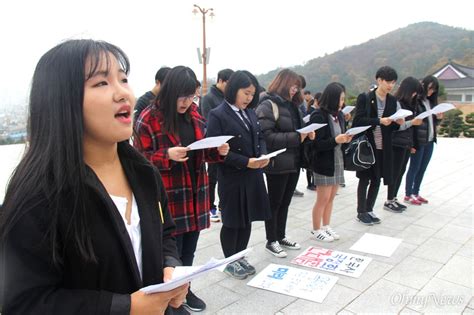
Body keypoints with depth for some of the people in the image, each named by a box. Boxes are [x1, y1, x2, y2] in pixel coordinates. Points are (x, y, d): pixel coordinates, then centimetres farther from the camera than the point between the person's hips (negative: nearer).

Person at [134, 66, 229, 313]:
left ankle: (185, 289, 38)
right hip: (167, 196, -6)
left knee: (189, 249, 18)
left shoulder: (195, 114, 9)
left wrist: (218, 151, -5)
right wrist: (167, 155, -25)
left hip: (195, 193, 6)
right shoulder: (149, 118, -10)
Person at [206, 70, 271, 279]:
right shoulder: (218, 115, -12)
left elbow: (260, 138, 16)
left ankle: (240, 257, 33)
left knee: (247, 219, 15)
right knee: (232, 221, 8)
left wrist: (263, 155, -6)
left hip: (253, 176, 7)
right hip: (232, 178, -6)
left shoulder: (250, 113, 9)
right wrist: (246, 162, -22)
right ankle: (230, 262, 27)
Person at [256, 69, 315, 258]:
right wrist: (296, 137, -23)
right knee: (274, 203, 5)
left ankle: (281, 237, 31)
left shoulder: (291, 105, 14)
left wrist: (307, 133, 2)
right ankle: (271, 241, 19)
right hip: (278, 164, -8)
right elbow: (267, 137, -22)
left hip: (294, 162, 8)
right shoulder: (268, 105, -12)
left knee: (285, 201, 17)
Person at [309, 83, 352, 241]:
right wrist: (335, 140, -25)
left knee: (331, 198, 14)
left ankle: (326, 227, 28)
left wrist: (346, 139, -4)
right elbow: (315, 143, -17)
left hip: (338, 161, 7)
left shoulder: (339, 115, 8)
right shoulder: (318, 116, -15)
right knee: (323, 199, 2)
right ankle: (316, 230, 18)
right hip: (324, 163, -7)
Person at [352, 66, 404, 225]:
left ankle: (369, 210, 26)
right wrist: (379, 121, -23)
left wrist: (397, 122, -9)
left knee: (377, 180, 11)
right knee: (365, 179, 4)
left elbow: (391, 126, 12)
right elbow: (358, 120, -15)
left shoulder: (392, 100, 8)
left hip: (383, 147, 5)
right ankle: (361, 212, 17)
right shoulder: (364, 97, -7)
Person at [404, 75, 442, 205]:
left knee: (422, 169, 11)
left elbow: (433, 122, 21)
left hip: (429, 141, 7)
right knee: (414, 168, 1)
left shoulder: (431, 101, 13)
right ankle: (408, 195, 12)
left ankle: (415, 193, 22)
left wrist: (438, 118, -2)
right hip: (418, 141, -7)